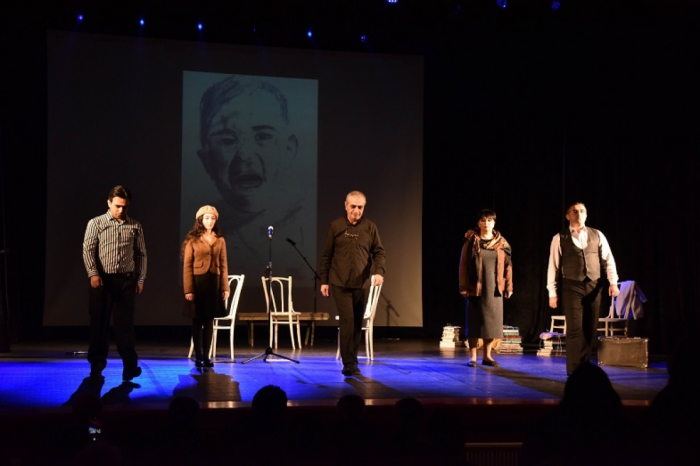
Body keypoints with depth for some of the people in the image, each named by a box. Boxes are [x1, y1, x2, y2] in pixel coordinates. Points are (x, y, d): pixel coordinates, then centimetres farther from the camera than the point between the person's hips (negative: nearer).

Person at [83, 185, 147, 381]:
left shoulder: (135, 227, 7)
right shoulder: (96, 223, 1)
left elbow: (141, 254, 9)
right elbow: (88, 249, -4)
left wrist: (140, 279, 4)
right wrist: (93, 274, -16)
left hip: (126, 280, 1)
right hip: (102, 279, -1)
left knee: (124, 324, 2)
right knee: (99, 323, 5)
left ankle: (130, 367, 5)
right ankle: (96, 368, 15)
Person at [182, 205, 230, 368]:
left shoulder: (220, 240, 7)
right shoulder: (192, 240, -2)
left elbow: (223, 265, 8)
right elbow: (187, 266, -5)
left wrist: (225, 287, 1)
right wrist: (188, 289, -11)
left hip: (214, 282, 3)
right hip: (197, 282, -3)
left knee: (209, 320, 5)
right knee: (197, 320, 2)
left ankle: (206, 356, 10)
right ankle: (198, 357, 8)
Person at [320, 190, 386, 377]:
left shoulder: (370, 227, 4)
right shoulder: (336, 226, 2)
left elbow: (379, 252, 4)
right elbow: (326, 255, 6)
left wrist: (379, 271, -14)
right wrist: (324, 280, 4)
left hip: (362, 284, 2)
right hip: (340, 283, -2)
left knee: (357, 323, 8)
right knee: (347, 320, -11)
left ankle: (351, 361, 19)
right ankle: (349, 363, -8)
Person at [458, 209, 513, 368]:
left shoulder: (501, 243, 4)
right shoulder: (471, 240, -2)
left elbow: (507, 265, 5)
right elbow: (463, 264, -3)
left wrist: (508, 286, 0)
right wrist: (464, 287, -7)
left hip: (494, 288, 2)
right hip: (476, 288, -2)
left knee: (492, 321, 6)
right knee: (475, 321, 1)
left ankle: (487, 356, 16)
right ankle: (472, 357, 8)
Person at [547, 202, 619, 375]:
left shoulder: (597, 235, 8)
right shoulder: (559, 238, 2)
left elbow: (608, 260, 7)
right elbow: (553, 266, 2)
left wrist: (613, 282, -6)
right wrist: (552, 293, -1)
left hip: (594, 287, 3)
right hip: (571, 287, -3)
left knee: (590, 329, 6)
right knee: (575, 329, -7)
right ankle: (574, 371, -2)